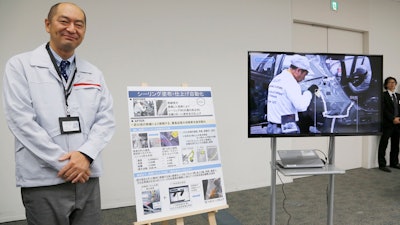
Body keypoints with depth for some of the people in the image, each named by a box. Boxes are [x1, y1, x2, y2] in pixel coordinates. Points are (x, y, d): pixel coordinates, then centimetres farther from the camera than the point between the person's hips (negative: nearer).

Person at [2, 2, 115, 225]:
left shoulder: (94, 74, 10)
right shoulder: (20, 65, -1)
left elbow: (106, 119, 4)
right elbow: (21, 120, -10)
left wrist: (86, 154, -13)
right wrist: (63, 163, -14)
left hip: (87, 177, 4)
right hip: (43, 181, -3)